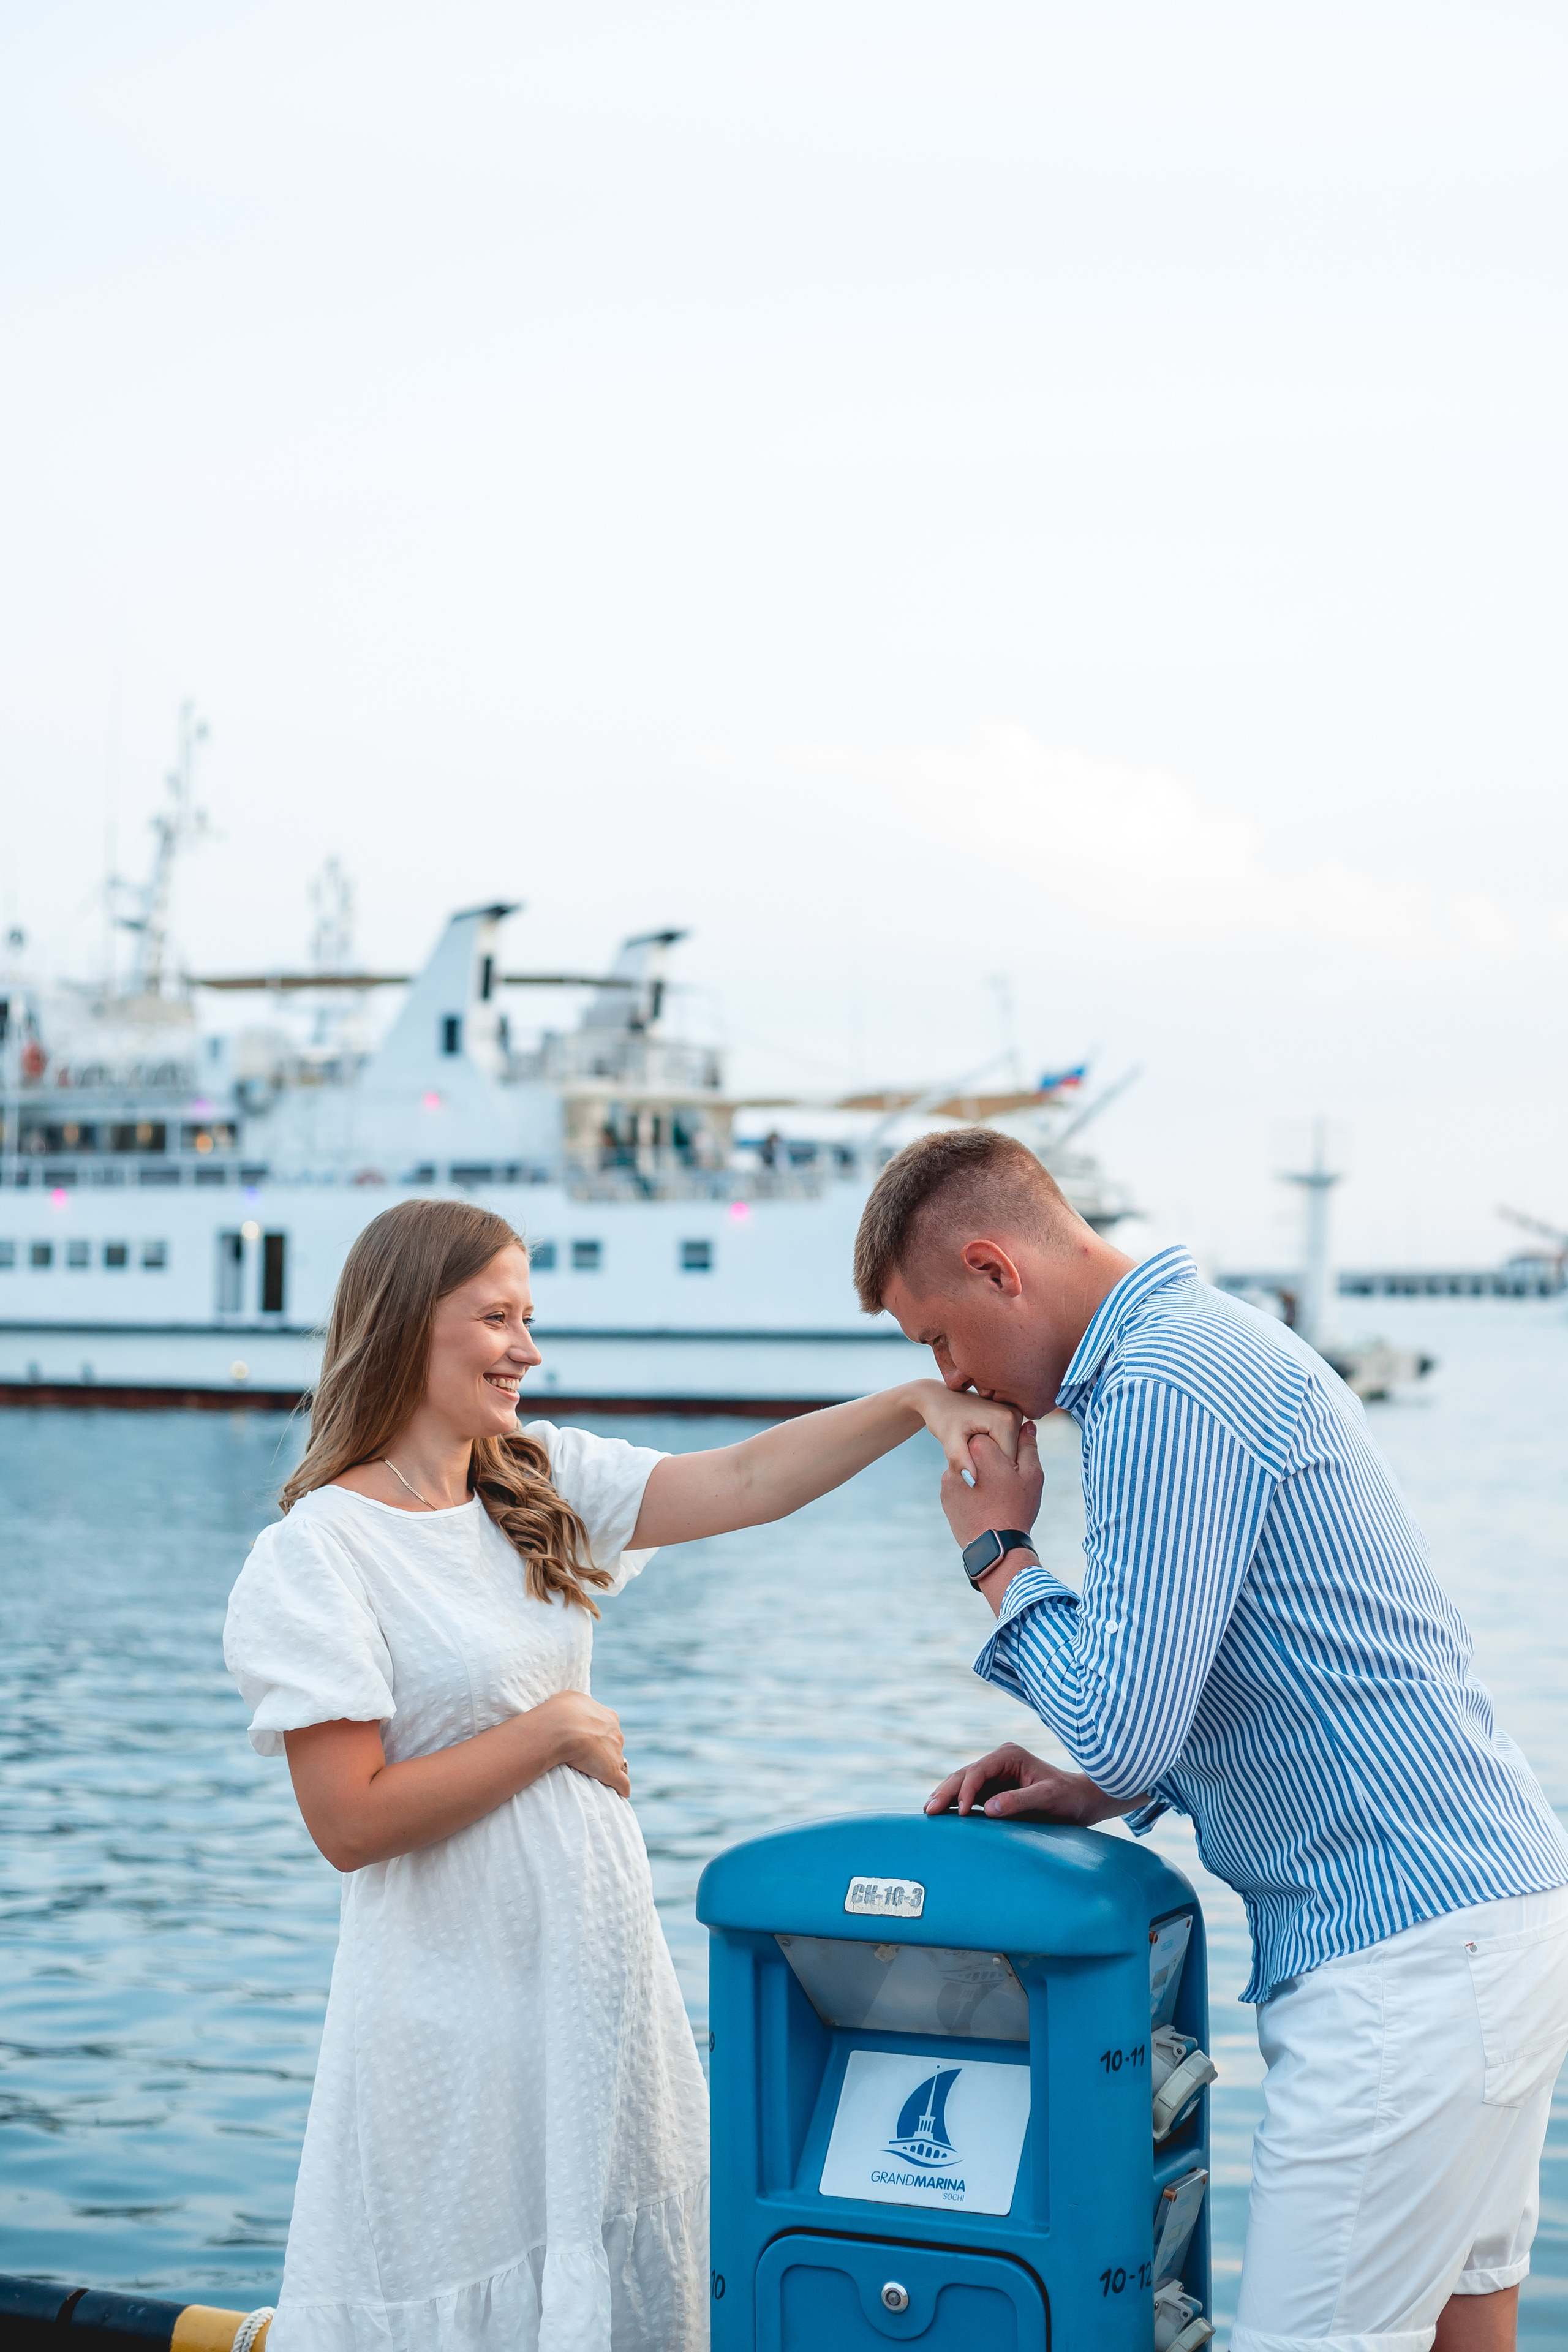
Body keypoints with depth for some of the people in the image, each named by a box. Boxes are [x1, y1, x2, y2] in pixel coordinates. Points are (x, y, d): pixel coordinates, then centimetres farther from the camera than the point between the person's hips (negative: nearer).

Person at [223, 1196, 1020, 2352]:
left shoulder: (541, 1479, 5)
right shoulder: (316, 1553, -14)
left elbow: (744, 1483, -5)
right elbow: (351, 1823, -19)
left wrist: (918, 1400, -17)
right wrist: (552, 1731, -13)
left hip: (600, 1974, 7)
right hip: (461, 2008, -7)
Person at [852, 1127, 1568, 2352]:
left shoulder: (1159, 1389, -17)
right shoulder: (1221, 1337, 17)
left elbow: (1120, 1729, -19)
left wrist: (999, 1552, -4)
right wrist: (1107, 1791, 16)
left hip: (1409, 1958, -11)